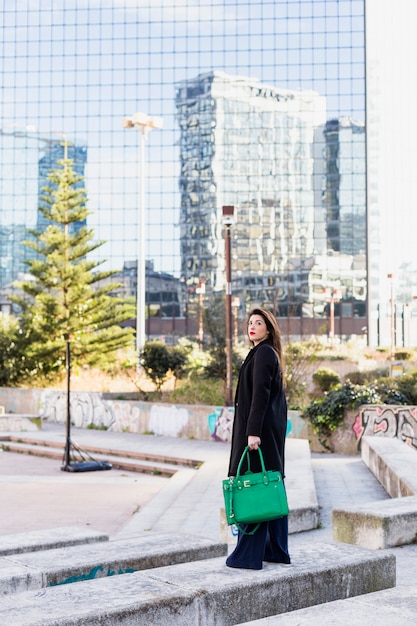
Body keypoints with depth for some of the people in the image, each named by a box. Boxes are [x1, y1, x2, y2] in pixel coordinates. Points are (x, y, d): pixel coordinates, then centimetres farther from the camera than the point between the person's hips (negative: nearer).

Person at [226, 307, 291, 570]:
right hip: (271, 429, 10)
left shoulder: (263, 353, -12)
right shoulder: (269, 353, 17)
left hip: (259, 428, -10)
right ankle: (277, 550, 19)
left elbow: (260, 394, -20)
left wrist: (253, 431, -24)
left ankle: (248, 554, -3)